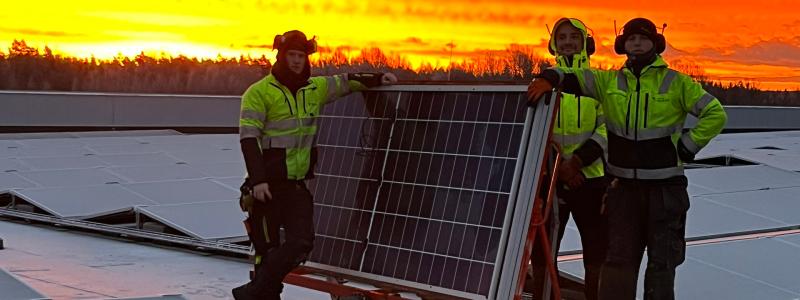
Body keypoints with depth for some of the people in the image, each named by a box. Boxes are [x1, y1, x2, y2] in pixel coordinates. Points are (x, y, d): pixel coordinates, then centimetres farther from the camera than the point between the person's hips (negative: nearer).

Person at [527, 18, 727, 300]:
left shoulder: (676, 83, -2)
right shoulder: (610, 82, 6)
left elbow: (716, 114, -1)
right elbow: (573, 77, 3)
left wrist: (686, 147, -7)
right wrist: (549, 78, -20)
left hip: (664, 186, -2)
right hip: (624, 185, 2)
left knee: (662, 259, 6)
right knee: (618, 257, 3)